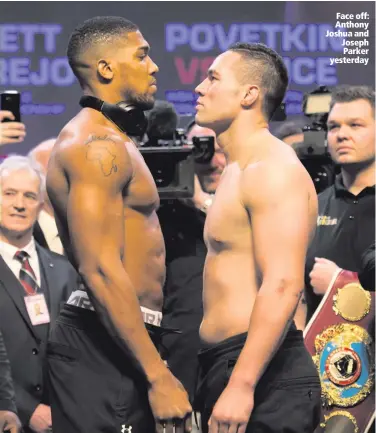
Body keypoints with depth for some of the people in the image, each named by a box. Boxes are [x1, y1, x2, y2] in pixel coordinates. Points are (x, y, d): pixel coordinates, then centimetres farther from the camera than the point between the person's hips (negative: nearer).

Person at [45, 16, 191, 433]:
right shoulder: (98, 145, -13)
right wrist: (159, 375, -24)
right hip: (105, 346, -10)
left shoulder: (110, 141, 20)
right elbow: (101, 271, -22)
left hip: (119, 341, 10)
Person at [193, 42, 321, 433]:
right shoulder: (238, 170, 19)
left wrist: (242, 385, -28)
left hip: (260, 372, -10)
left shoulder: (273, 169, -13)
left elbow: (283, 285, -23)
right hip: (224, 366, 10)